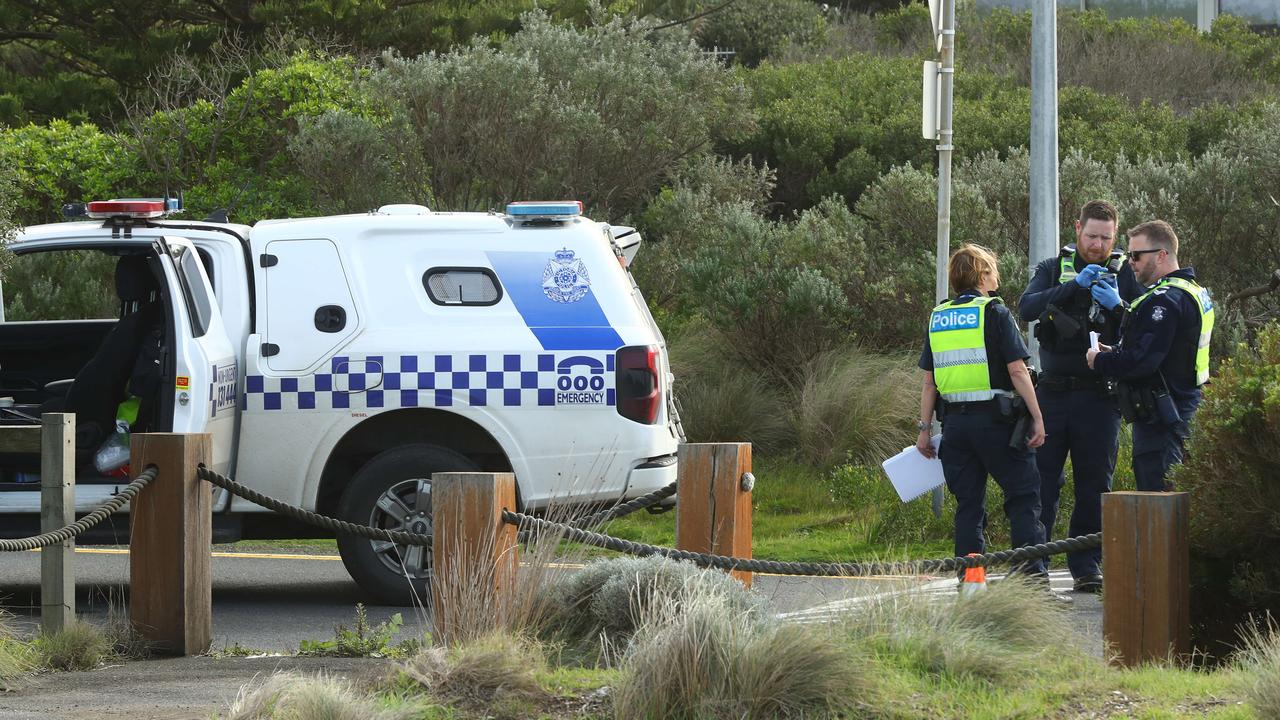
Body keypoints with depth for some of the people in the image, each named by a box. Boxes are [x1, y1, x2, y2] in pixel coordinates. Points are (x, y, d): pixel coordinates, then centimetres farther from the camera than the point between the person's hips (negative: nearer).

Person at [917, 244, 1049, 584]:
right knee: (1023, 494, 1)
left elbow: (929, 381, 10)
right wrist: (1037, 418, -8)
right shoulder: (994, 313, -5)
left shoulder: (937, 318, 10)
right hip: (995, 417, -5)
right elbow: (1017, 370, -10)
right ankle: (1032, 567, -9)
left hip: (955, 421, 5)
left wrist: (924, 429, 15)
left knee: (968, 502, 9)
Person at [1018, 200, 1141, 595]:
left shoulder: (1125, 274, 7)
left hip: (1099, 395, 0)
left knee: (1094, 486, 2)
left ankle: (1086, 566, 9)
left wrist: (1117, 306, -19)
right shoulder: (1053, 269, 9)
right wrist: (1074, 285, -20)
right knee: (1042, 480, -1)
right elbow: (1027, 307, -10)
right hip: (1052, 393, 0)